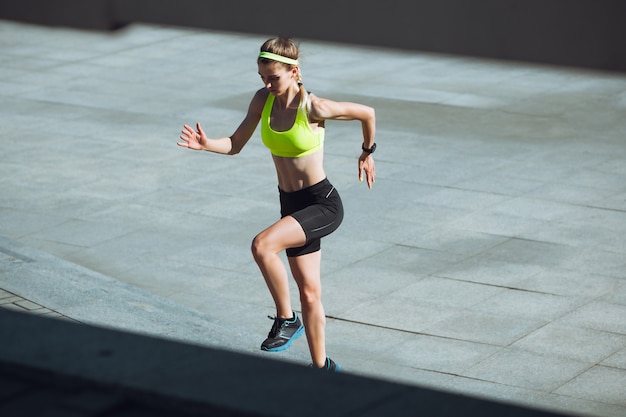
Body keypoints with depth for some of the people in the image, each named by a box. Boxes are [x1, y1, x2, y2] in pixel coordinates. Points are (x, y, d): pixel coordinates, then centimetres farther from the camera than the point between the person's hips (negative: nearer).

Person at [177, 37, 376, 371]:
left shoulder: (314, 108, -19)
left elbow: (367, 113, -5)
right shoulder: (263, 100, -2)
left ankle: (286, 319, -10)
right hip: (291, 205, 7)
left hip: (323, 204, -7)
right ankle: (322, 366, 25)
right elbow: (235, 145, 2)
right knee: (309, 293, 12)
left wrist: (367, 153, 9)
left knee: (262, 245, -28)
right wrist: (206, 145, -18)